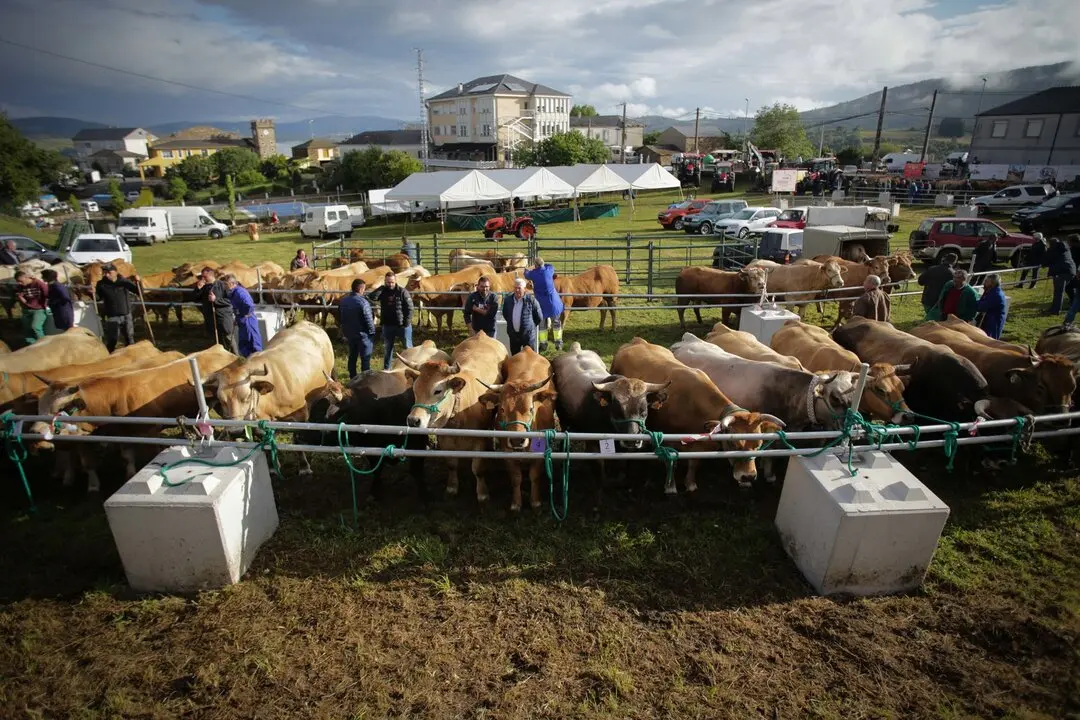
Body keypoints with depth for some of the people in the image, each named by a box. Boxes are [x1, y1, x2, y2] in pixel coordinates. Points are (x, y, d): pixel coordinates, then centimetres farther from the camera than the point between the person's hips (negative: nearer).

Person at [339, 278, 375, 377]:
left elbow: (342, 318, 9)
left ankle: (352, 378, 26)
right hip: (363, 335, -7)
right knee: (365, 358, 1)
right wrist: (372, 332, -5)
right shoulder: (363, 302, -22)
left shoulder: (344, 300, 1)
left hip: (349, 334, 7)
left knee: (352, 356, 18)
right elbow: (369, 320, -19)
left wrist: (344, 332, 18)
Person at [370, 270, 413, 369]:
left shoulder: (403, 292, -7)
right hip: (388, 325, 4)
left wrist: (407, 323, -15)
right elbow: (372, 297, -16)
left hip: (402, 325, -3)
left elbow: (409, 308, -9)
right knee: (387, 348, 14)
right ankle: (386, 369, 25)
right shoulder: (383, 292, 3)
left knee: (408, 347, 5)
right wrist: (382, 287, -13)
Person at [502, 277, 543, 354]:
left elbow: (539, 317, -2)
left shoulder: (531, 300, -11)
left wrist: (531, 326, 3)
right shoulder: (508, 300, 2)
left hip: (528, 334, -4)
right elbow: (505, 314, 20)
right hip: (513, 334, 5)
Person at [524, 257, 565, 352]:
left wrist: (526, 270, 40)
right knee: (556, 323, 14)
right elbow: (552, 267, 21)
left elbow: (526, 275, 18)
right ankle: (558, 344, 18)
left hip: (541, 303, -1)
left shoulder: (533, 273, -5)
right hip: (553, 302, 1)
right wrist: (543, 264, 35)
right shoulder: (549, 269, -3)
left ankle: (543, 345, 13)